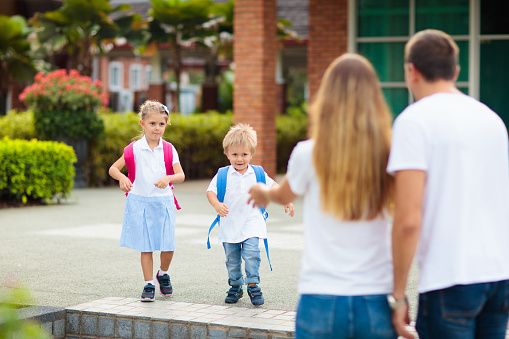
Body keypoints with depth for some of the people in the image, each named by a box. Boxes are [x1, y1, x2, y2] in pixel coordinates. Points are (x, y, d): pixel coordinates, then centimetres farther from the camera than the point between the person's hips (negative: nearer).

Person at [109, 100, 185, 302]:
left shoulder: (169, 150, 2)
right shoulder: (134, 149, -1)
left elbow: (181, 175, -5)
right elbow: (113, 168, 2)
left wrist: (168, 178, -26)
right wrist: (121, 178, -19)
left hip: (163, 201, 1)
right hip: (140, 202, -1)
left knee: (168, 245, -1)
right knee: (146, 246, 1)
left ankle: (163, 274, 27)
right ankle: (148, 284, 13)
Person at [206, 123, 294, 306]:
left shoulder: (257, 174, 3)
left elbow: (273, 186, 14)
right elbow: (210, 191, -7)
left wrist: (286, 201, 7)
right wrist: (217, 204, -26)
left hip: (251, 224, -1)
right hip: (229, 224, 1)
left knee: (251, 253, -15)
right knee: (232, 258, 8)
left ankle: (253, 285, -4)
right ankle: (235, 286, 23)